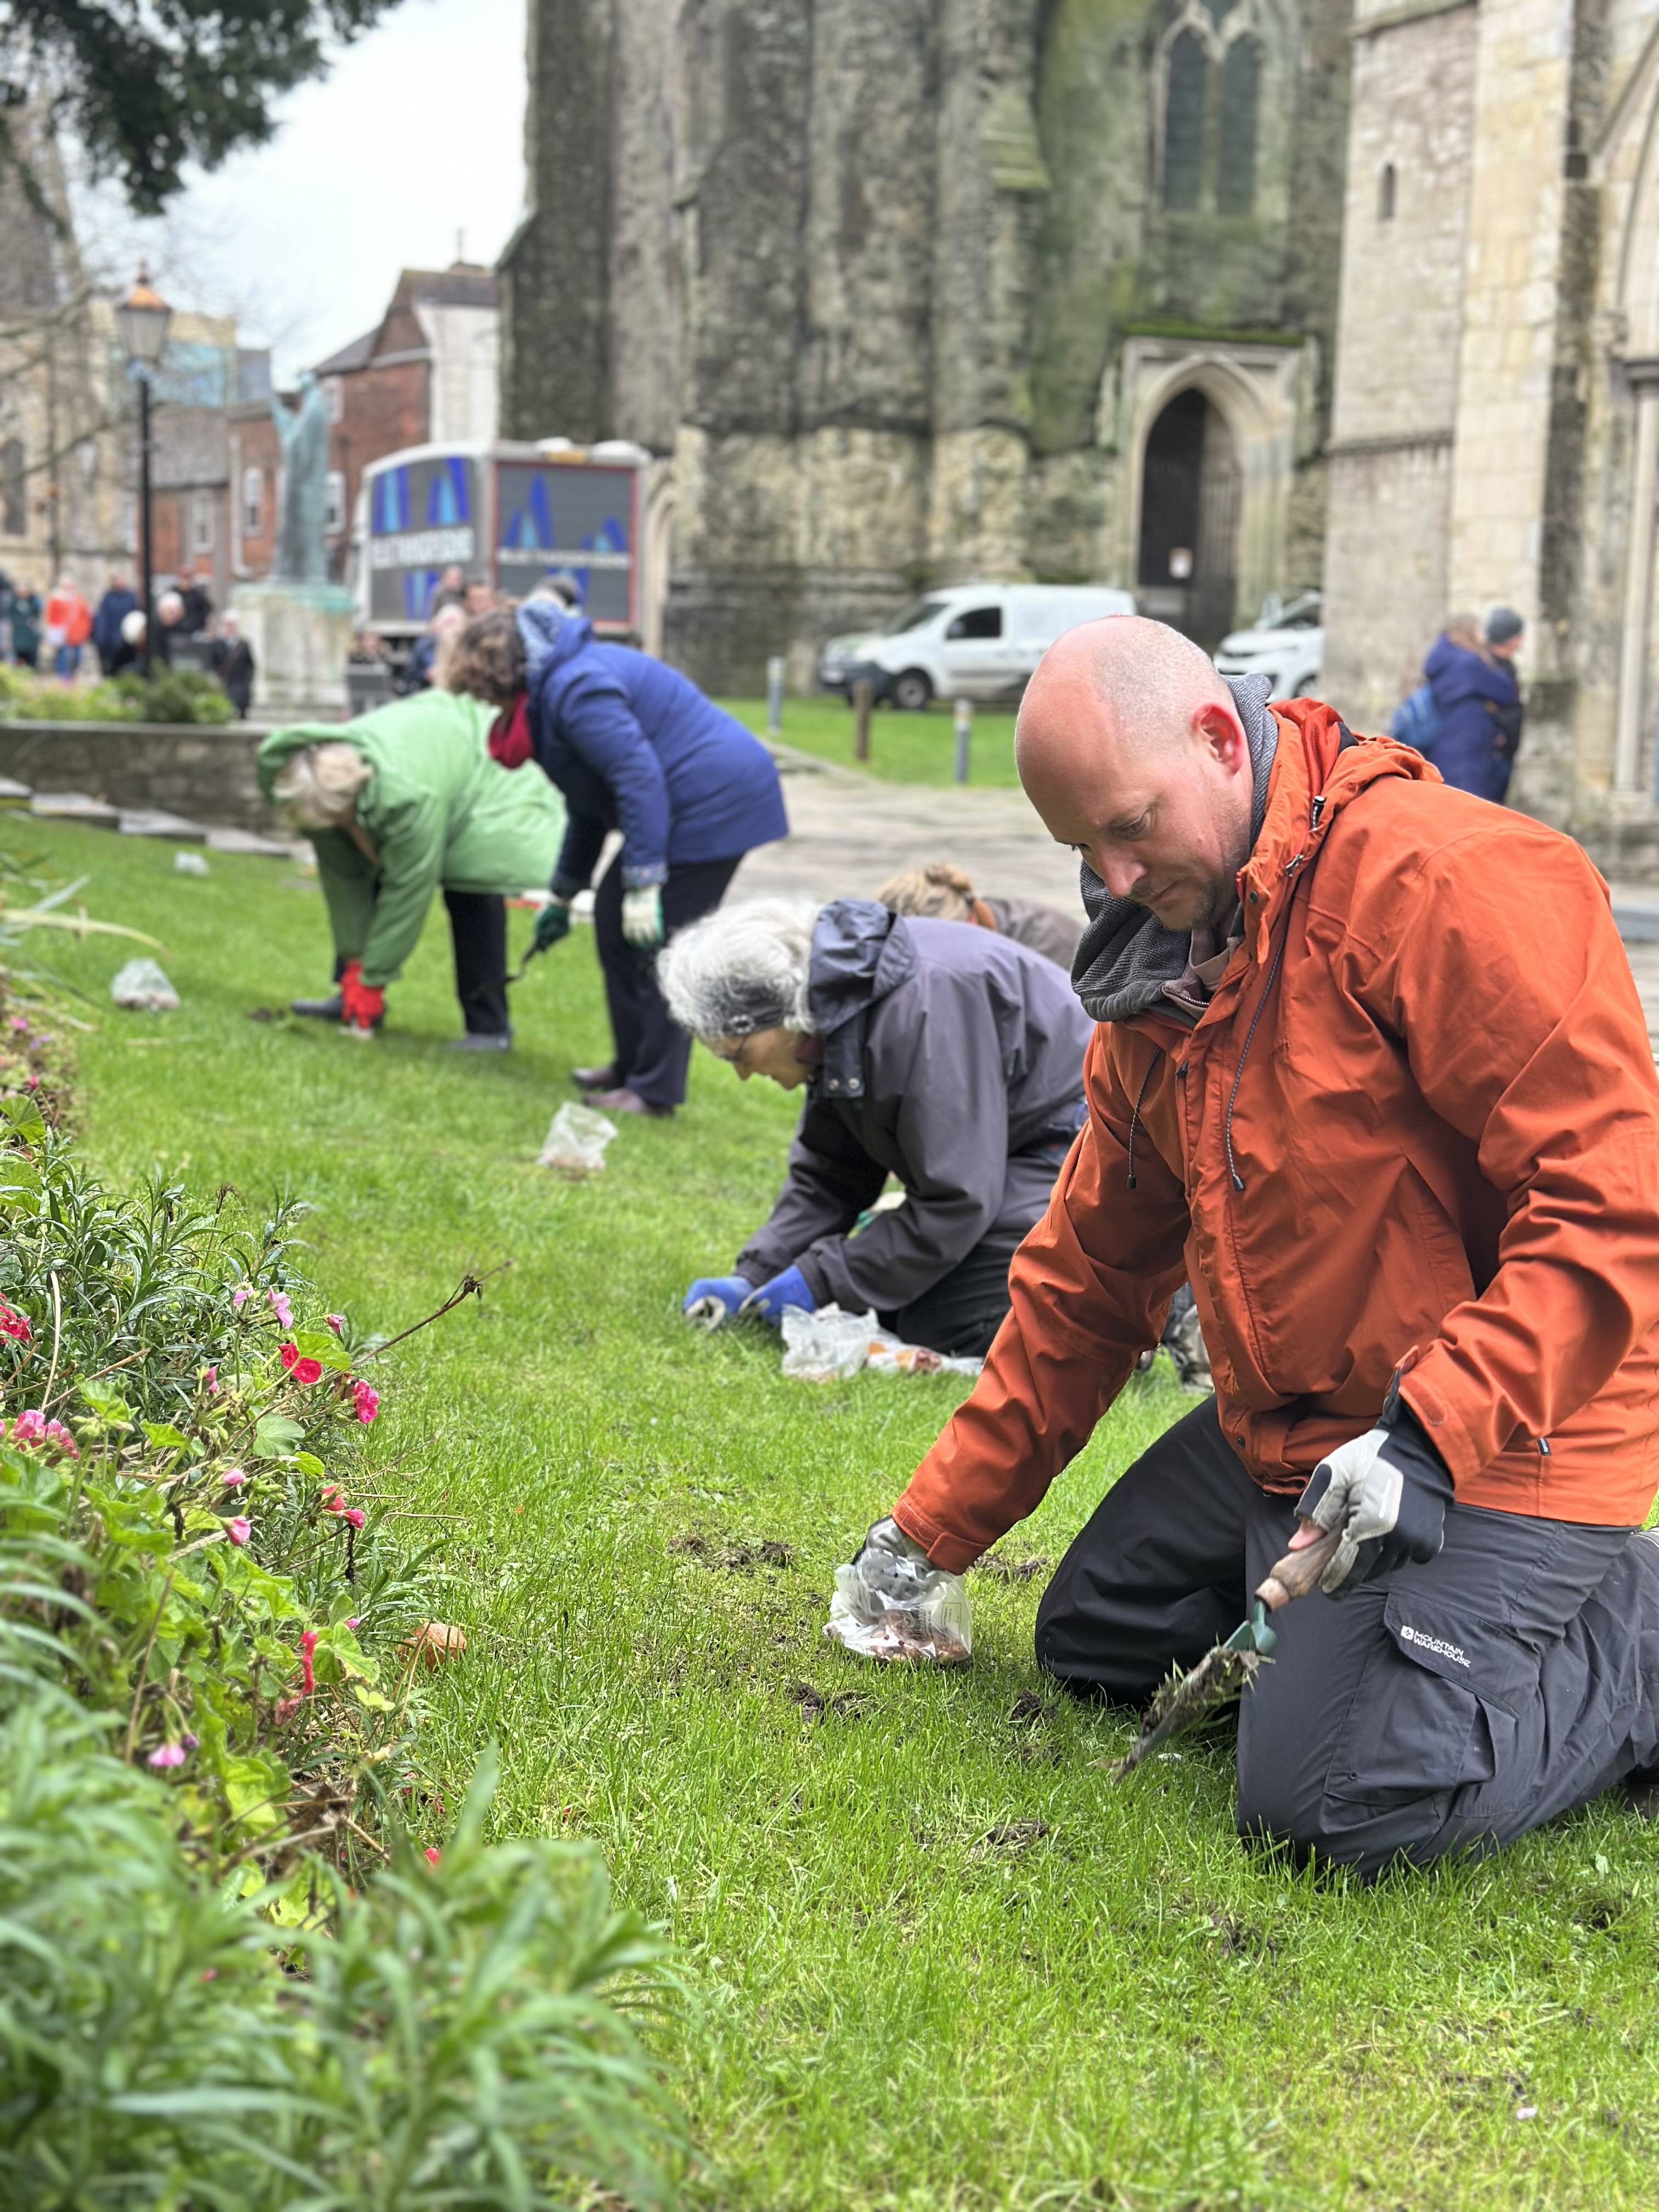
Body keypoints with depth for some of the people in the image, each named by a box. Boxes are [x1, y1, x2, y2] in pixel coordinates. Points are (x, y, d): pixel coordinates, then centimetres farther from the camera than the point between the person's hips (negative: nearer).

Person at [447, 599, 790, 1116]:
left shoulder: (574, 689, -18)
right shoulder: (560, 681, 17)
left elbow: (639, 777, -26)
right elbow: (592, 802, 26)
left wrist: (643, 885, -26)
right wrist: (563, 894, 31)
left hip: (715, 800, -11)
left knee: (660, 949, -8)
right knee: (612, 915, 16)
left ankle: (654, 1091, 0)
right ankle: (631, 1066, 23)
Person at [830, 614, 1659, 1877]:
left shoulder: (1451, 881, -21)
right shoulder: (1166, 970, 8)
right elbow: (1089, 1278, 15)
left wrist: (1429, 1436, -33)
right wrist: (935, 1530, 15)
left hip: (1499, 1442, -9)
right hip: (1284, 1431, 10)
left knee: (1334, 1804, -21)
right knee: (1094, 1642, 19)